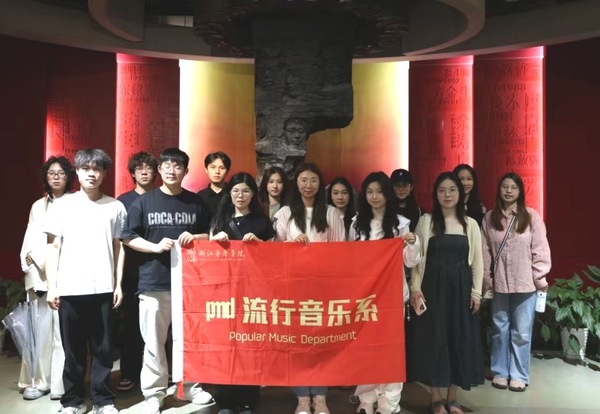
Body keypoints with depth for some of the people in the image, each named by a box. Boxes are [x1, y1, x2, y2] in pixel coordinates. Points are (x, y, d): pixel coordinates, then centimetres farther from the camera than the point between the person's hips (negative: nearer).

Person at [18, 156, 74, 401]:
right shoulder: (38, 206, 18)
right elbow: (29, 239, 15)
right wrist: (28, 258, 1)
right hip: (39, 275, 3)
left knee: (63, 330, -5)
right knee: (39, 330, 0)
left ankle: (61, 384, 3)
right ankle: (37, 382, 10)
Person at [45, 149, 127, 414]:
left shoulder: (115, 207, 6)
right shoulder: (62, 206, 5)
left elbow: (118, 249, 8)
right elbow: (54, 248, 5)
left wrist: (118, 285, 4)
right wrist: (51, 286, 0)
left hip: (103, 288, 0)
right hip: (69, 289, 0)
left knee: (103, 348, 5)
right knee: (73, 349, 8)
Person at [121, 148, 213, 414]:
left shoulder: (196, 202, 8)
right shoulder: (143, 202, 2)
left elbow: (209, 235, 12)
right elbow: (128, 238, 1)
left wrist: (194, 238, -9)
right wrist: (155, 246, -14)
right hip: (154, 282, -1)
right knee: (153, 341, 5)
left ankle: (192, 386, 27)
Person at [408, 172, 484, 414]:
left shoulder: (470, 224, 6)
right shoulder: (426, 221, 1)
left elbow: (477, 260, 7)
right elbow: (418, 258, -1)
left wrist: (476, 292, 1)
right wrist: (416, 288, -8)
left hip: (461, 287, 2)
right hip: (433, 286, -2)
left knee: (460, 338, 6)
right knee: (434, 338, 2)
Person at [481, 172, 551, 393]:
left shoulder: (531, 216, -5)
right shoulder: (490, 218, 1)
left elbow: (540, 249, -4)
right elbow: (485, 252, 3)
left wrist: (540, 278, -5)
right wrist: (486, 279, 2)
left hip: (525, 283, -2)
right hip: (499, 283, 2)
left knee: (521, 332, 7)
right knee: (500, 329, 12)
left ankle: (519, 375, 20)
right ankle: (500, 372, 25)